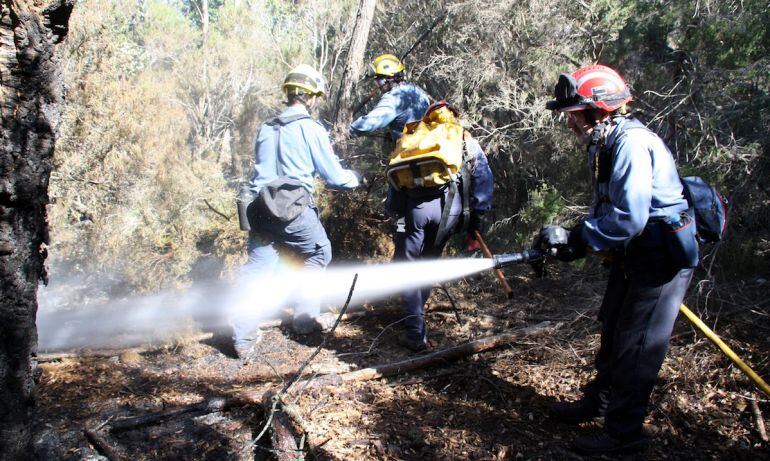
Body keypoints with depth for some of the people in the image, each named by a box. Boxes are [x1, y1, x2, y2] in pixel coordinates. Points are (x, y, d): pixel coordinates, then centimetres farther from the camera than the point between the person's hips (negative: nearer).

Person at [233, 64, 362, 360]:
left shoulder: (265, 129, 14)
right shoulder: (311, 129, -4)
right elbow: (334, 177, -2)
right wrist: (356, 178, 20)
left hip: (260, 210, 5)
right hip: (294, 211, -5)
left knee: (256, 268, 6)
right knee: (319, 254, 18)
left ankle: (243, 337, 1)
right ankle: (305, 318, 24)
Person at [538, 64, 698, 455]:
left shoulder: (632, 144, -24)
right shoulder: (605, 145, 8)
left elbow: (627, 219, -30)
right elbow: (605, 210, 11)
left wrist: (575, 239, -21)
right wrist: (569, 239, -3)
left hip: (662, 257, -10)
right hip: (634, 255, 10)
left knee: (636, 346, -1)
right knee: (612, 331, 19)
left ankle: (622, 433, 13)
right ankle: (598, 402, 37)